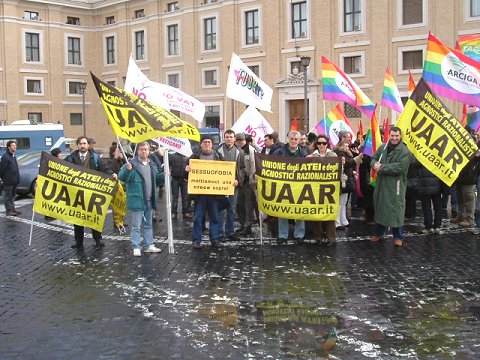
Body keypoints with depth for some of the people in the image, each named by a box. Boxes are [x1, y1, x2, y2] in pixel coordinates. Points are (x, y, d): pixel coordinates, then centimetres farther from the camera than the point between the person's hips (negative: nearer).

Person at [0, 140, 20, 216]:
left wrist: (17, 178, 13)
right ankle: (9, 210, 7)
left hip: (14, 180, 9)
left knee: (13, 195, 17)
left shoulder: (14, 156, 12)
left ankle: (13, 208, 26)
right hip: (8, 181, -9)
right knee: (8, 196, 1)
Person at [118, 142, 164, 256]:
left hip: (149, 201, 7)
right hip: (137, 201, -7)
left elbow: (156, 179, 22)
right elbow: (122, 178, -16)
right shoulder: (132, 164, -10)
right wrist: (127, 170, -35)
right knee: (136, 226, -1)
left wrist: (164, 175, 3)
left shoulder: (152, 164, 12)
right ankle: (136, 248, 6)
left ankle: (149, 245, 25)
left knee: (148, 225, 16)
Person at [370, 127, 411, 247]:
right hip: (381, 183, 6)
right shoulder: (383, 147, 8)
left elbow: (399, 167, -22)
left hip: (395, 185, -6)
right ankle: (379, 233, 31)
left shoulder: (404, 151, -12)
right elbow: (374, 158, 14)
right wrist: (375, 164, -11)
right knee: (379, 207, 15)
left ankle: (398, 237, 10)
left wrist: (381, 167, -18)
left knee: (396, 209, -2)